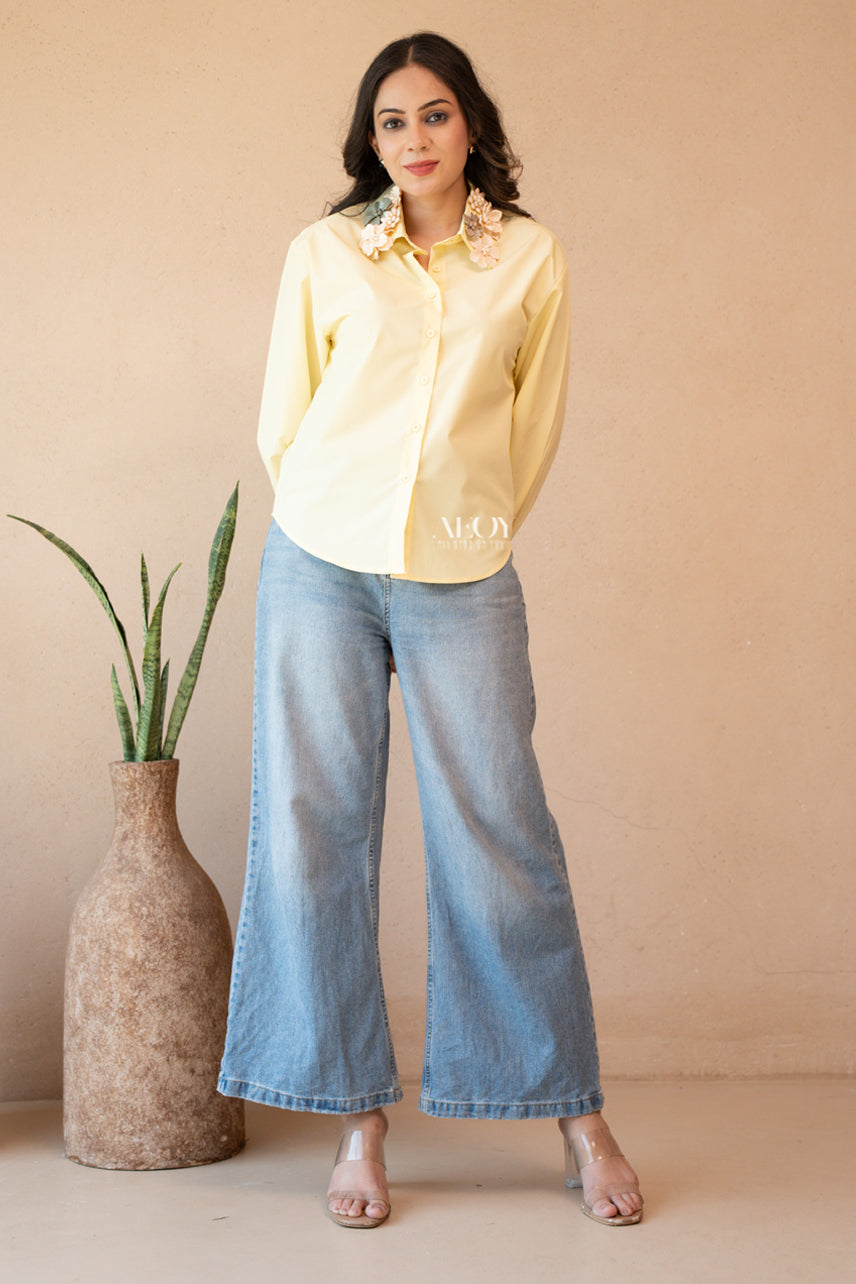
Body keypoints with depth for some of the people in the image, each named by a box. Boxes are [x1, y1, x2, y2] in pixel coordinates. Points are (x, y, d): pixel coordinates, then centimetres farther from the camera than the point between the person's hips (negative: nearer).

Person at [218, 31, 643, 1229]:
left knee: (498, 836, -1)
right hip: (321, 564, 1)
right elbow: (283, 416, 11)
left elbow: (535, 425, 12)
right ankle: (360, 1118, 12)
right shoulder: (324, 253, 6)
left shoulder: (530, 260, 6)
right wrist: (332, 525, 10)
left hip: (463, 581, -1)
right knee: (315, 829, 0)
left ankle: (578, 1114, 13)